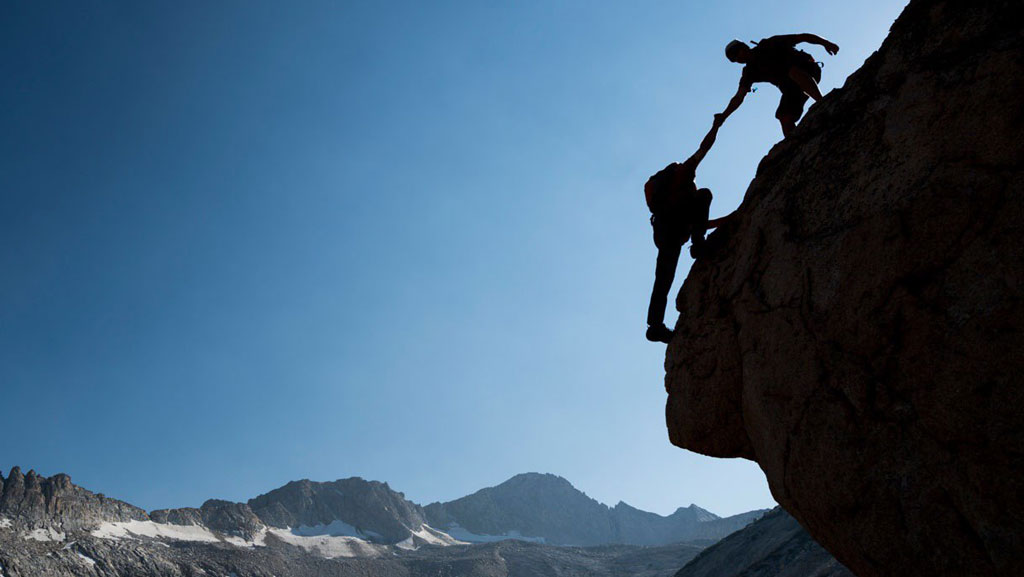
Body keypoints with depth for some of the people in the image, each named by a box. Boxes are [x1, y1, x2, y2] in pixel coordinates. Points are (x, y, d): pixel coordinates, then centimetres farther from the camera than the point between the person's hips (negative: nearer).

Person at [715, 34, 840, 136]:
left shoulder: (770, 45, -4)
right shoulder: (750, 72, 9)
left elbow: (802, 37, -7)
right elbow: (739, 97, 1)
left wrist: (825, 43, -19)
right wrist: (724, 116, -12)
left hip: (808, 69, -6)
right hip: (793, 88, 6)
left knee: (793, 71, -38)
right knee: (785, 118, -15)